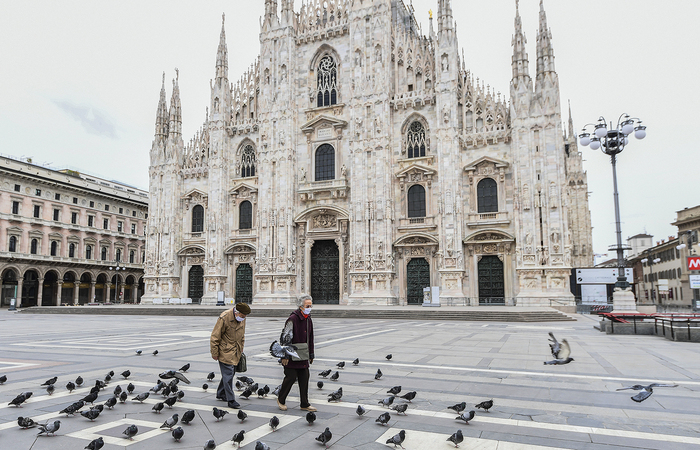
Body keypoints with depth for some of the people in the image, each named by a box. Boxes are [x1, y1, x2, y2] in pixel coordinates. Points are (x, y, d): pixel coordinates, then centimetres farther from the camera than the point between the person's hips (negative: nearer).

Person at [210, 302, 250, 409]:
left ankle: (221, 394, 32)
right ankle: (231, 400, -3)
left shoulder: (242, 319, 0)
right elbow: (215, 337, -15)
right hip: (225, 351, -7)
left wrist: (241, 349, 17)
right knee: (228, 374, -8)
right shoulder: (224, 318, -21)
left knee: (231, 373, 14)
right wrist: (215, 354, -11)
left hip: (235, 352, 7)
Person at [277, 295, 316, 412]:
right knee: (291, 378, 0)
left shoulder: (308, 319, 12)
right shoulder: (293, 319, -14)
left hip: (304, 357, 7)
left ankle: (305, 404, 16)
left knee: (304, 380, 7)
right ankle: (281, 400, 21)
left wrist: (311, 354, 21)